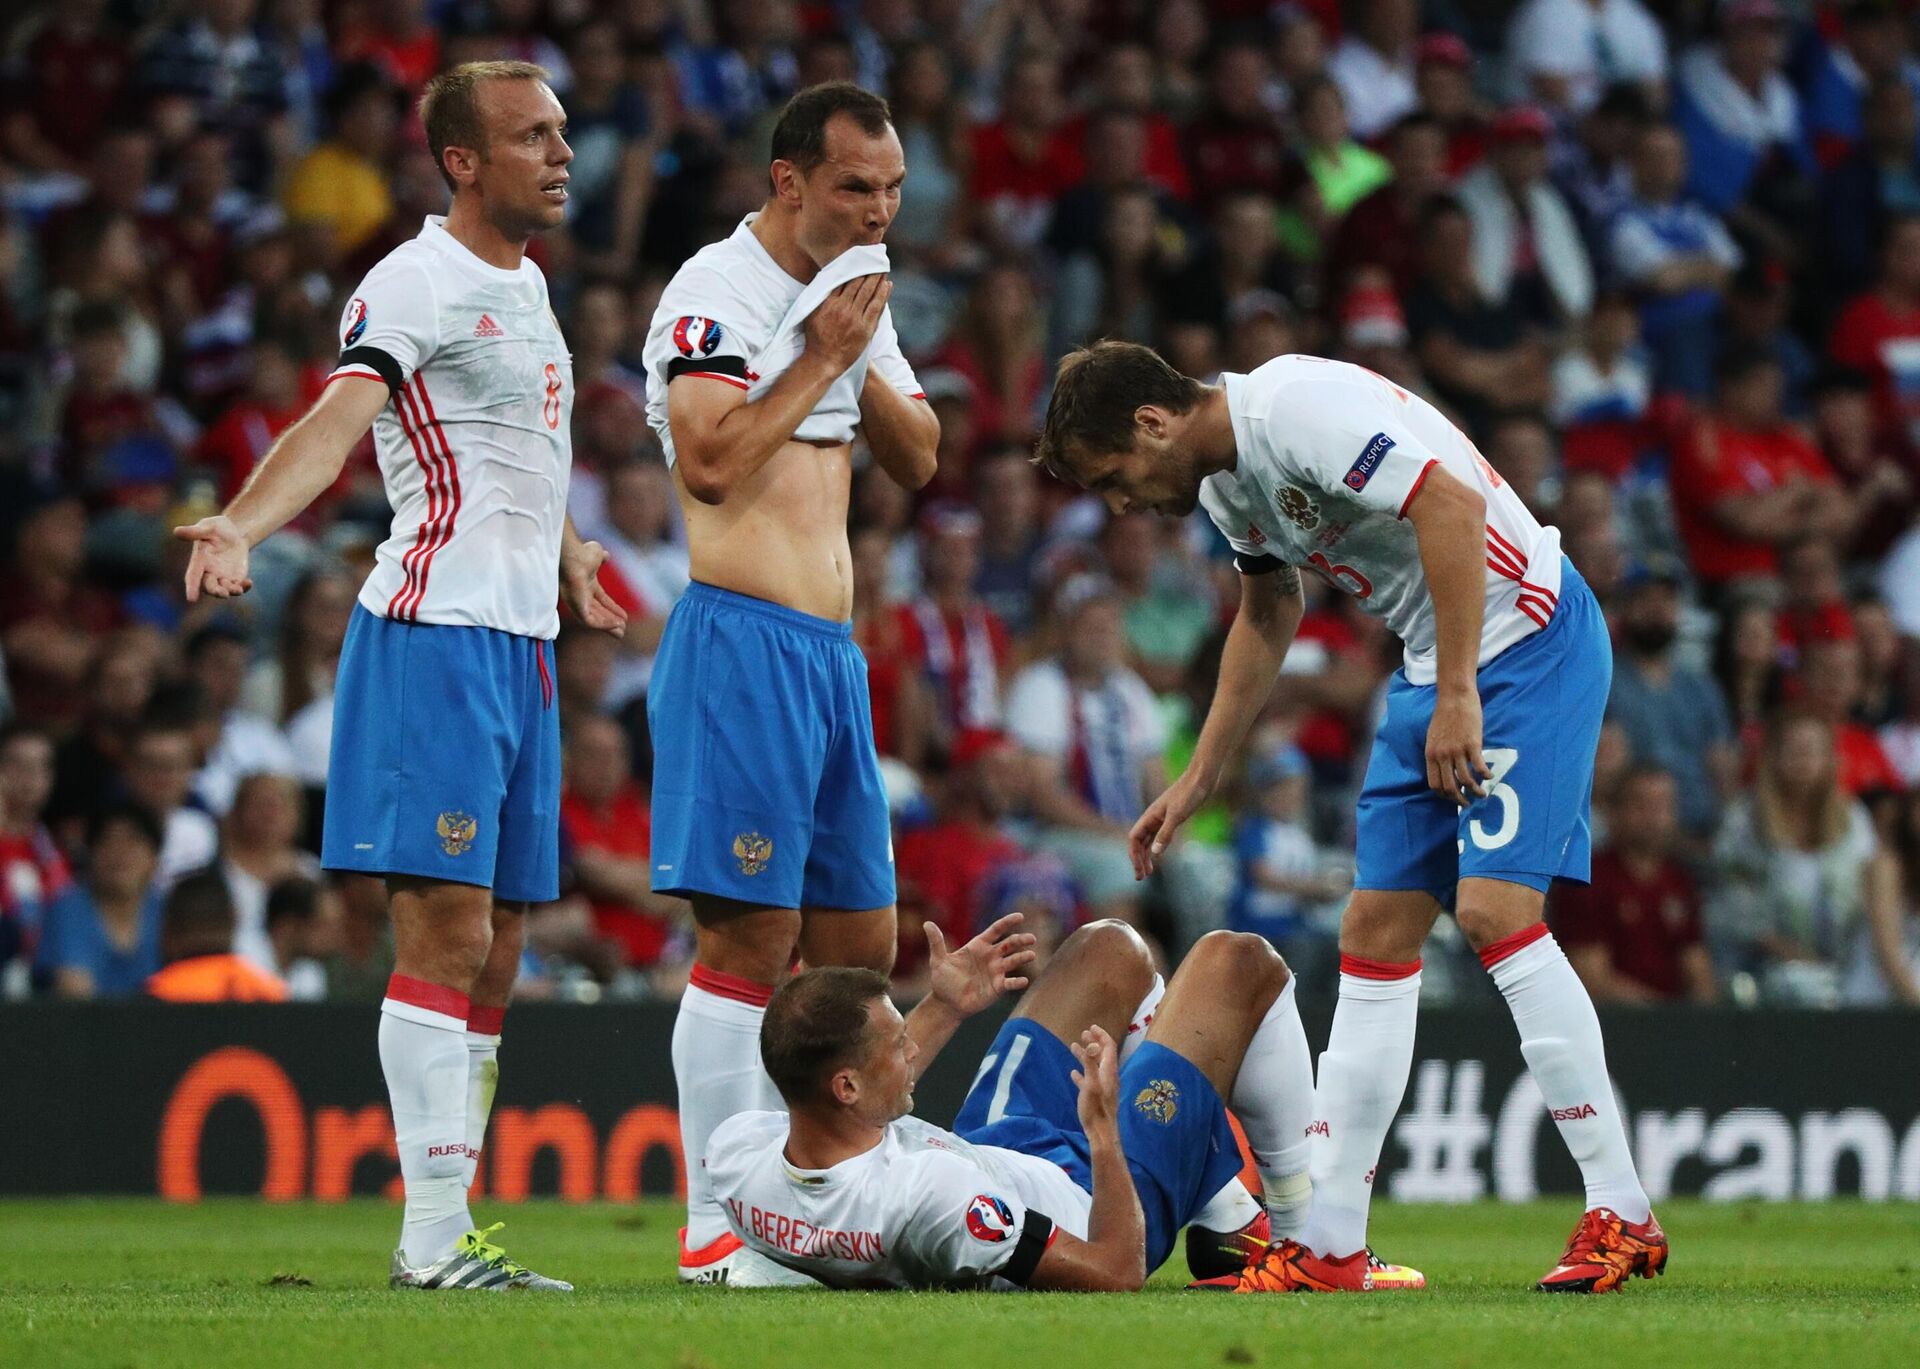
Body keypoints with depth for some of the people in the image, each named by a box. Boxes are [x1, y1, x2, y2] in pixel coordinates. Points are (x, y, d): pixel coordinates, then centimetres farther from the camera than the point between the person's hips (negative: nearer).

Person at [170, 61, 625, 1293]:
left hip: (523, 642, 9)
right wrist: (241, 525, -43)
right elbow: (340, 415, -26)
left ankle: (450, 1228, 12)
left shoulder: (526, 287, 18)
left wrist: (574, 564, 48)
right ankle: (433, 1237, -13)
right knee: (448, 928, -13)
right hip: (436, 635, -9)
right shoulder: (417, 284, -10)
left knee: (495, 950, 8)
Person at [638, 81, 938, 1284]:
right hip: (745, 635, -9)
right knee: (750, 936, -10)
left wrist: (865, 361, 1)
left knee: (859, 943, 10)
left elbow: (919, 458, 18)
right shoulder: (717, 293, -10)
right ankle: (717, 1229, -7)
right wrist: (820, 357, -15)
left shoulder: (853, 291, 17)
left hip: (832, 648, 9)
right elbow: (710, 464, -22)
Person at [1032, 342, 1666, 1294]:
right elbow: (1268, 611, 28)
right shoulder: (1223, 474, 11)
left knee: (1494, 910, -19)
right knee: (1377, 932, 6)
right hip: (1434, 664, 10)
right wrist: (1200, 777, 27)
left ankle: (1620, 1216, -14)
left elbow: (1453, 504, -29)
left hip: (1526, 635, -10)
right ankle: (1328, 1245, 8)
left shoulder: (1299, 410, -20)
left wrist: (1458, 695, -28)